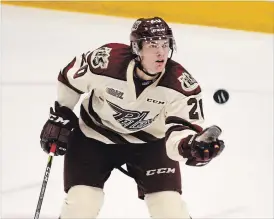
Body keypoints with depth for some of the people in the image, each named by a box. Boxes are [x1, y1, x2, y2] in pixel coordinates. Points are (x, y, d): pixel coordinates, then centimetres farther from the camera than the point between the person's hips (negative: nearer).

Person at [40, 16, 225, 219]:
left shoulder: (181, 83, -26)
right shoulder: (105, 61, -28)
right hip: (95, 134, -1)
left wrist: (190, 145, -51)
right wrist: (59, 118, 0)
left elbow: (180, 127, -28)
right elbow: (70, 79, -9)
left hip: (149, 141, 1)